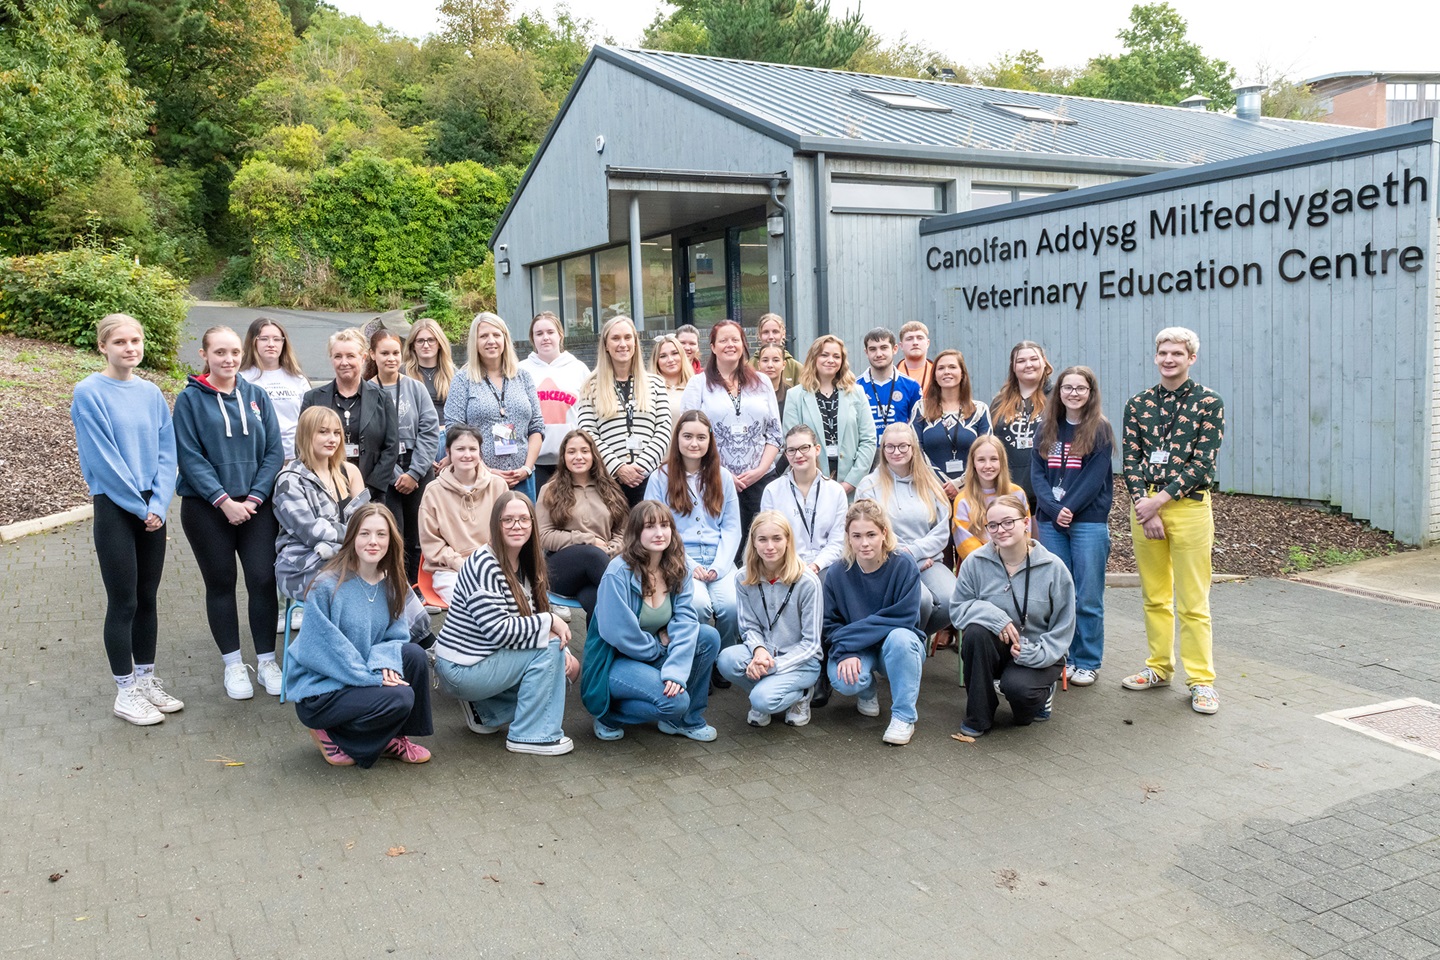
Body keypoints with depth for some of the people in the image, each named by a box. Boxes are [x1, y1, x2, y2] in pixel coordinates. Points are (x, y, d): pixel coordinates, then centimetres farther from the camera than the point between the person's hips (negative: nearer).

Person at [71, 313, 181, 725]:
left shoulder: (151, 393, 5)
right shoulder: (89, 394, -10)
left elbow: (166, 453, 4)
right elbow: (102, 459, -13)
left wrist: (159, 504, -8)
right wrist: (140, 506, -11)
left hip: (152, 509, 5)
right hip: (114, 509, -5)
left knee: (147, 598, 12)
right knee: (123, 602, 1)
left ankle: (146, 679, 24)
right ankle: (126, 692, 12)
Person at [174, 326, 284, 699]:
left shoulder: (256, 396, 6)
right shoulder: (190, 399, -2)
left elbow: (274, 452, 2)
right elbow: (191, 458, -8)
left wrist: (254, 498, -9)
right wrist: (225, 502, -15)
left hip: (257, 506, 2)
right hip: (207, 509, -2)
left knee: (263, 580, -3)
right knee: (220, 584, 7)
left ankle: (267, 662, 11)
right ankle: (233, 665, 18)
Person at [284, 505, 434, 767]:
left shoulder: (391, 585, 1)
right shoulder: (326, 586, -19)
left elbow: (396, 635, 1)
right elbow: (324, 649, -20)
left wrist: (384, 661, -22)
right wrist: (373, 678, -24)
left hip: (363, 675, 6)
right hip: (316, 690, -6)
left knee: (414, 655, -17)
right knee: (400, 698, -25)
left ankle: (392, 737, 2)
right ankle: (331, 735, 0)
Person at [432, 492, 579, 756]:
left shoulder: (524, 565, 7)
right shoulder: (483, 565, -21)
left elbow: (533, 616, 7)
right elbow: (498, 629, -28)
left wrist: (565, 653, -10)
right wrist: (550, 622, -21)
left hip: (487, 658, 9)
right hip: (462, 670, -9)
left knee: (568, 667, 8)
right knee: (548, 647, -18)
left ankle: (484, 711, 14)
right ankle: (531, 736, -8)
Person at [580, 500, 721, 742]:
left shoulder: (679, 567, -4)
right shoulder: (619, 572, -22)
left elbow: (685, 620, -14)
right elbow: (618, 634, -24)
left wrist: (676, 671, -27)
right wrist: (659, 646, -10)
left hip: (656, 653, 7)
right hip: (613, 661, -7)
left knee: (709, 637, -13)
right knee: (675, 702, -27)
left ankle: (688, 720, 4)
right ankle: (609, 715, 0)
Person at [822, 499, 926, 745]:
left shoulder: (903, 565, -17)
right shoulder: (837, 574, -9)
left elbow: (904, 618, -21)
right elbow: (830, 624, -4)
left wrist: (850, 637, -23)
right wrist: (846, 652, -25)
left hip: (900, 649, -1)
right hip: (856, 651, 2)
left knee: (900, 637, -37)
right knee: (844, 681, -31)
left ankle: (903, 717, -17)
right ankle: (868, 688, 10)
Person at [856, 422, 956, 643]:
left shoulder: (929, 484, 16)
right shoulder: (870, 486, 7)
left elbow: (942, 532, 8)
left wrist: (912, 551, -8)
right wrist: (897, 556, -11)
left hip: (928, 561, 4)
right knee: (921, 599, -33)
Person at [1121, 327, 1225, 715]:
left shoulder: (1209, 403, -2)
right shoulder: (1138, 404, 8)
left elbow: (1202, 464, -8)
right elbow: (1131, 460, 5)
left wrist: (1160, 501, -14)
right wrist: (1144, 506, -8)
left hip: (1188, 506, -3)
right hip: (1144, 506, 4)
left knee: (1193, 602, -1)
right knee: (1154, 595, 12)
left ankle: (1201, 680, 8)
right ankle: (1159, 668, 25)